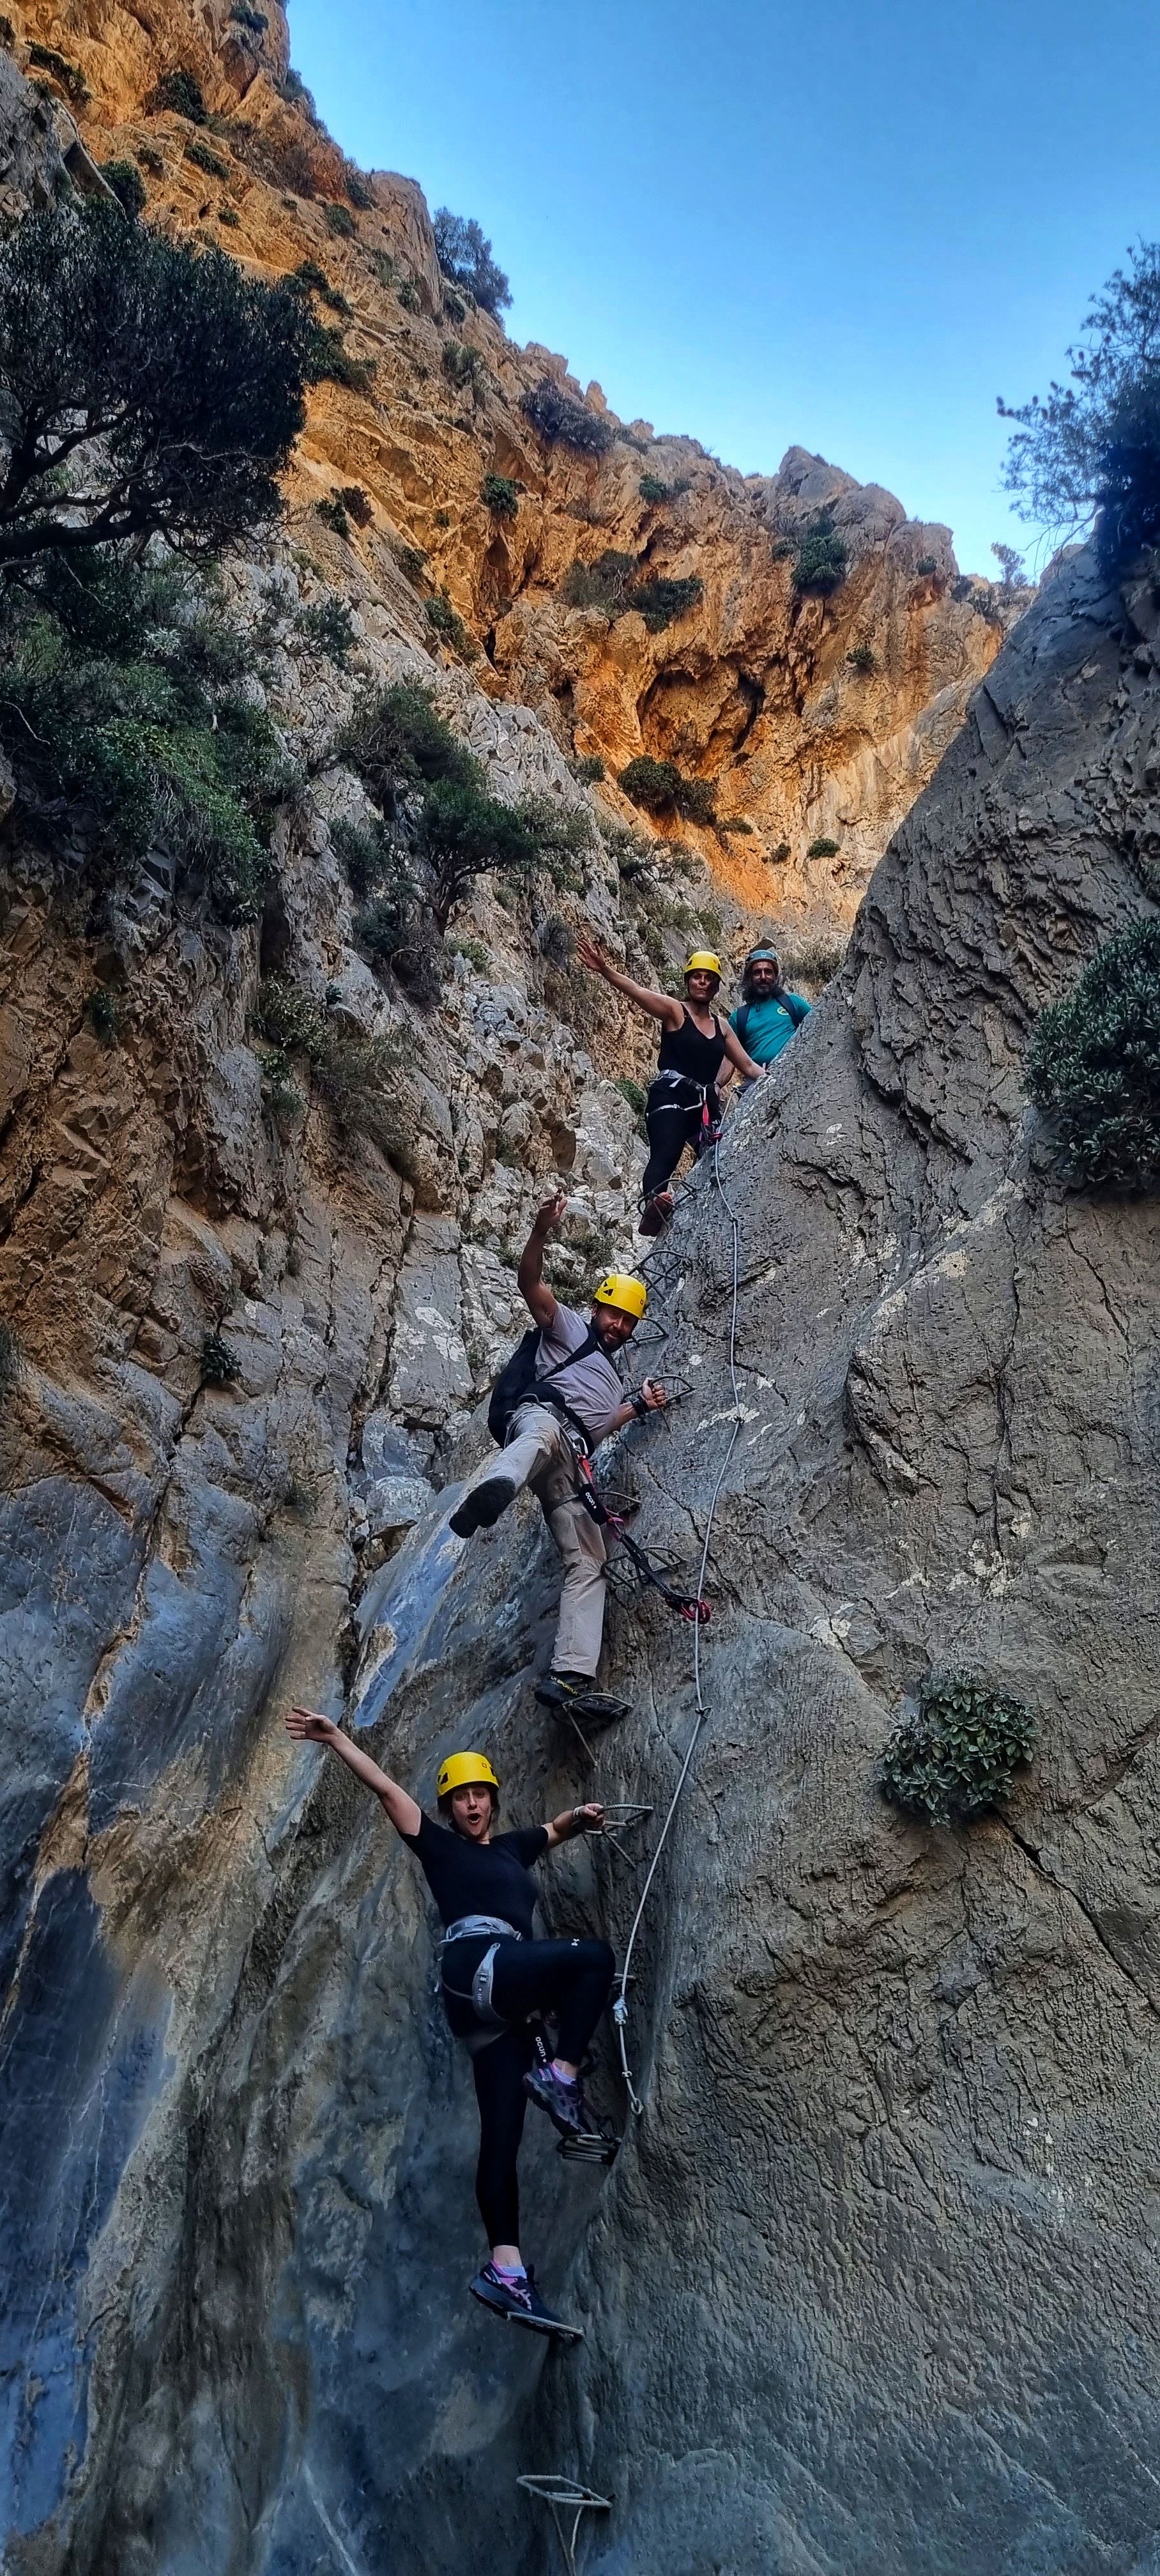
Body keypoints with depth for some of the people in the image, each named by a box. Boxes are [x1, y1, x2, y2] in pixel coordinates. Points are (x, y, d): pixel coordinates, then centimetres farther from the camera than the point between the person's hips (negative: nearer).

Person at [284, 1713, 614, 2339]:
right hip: (475, 1965, -6)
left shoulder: (512, 1848, 27)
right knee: (594, 1957, -20)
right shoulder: (439, 1846, 10)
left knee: (502, 2134, -1)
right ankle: (560, 2076, -15)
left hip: (501, 2007, 6)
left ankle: (504, 2272, -3)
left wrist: (581, 1815, 16)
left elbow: (558, 1829, 39)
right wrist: (335, 1739, -2)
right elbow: (386, 1790, 4)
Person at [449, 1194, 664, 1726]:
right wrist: (542, 1230, -15)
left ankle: (570, 1677, -21)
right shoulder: (568, 1327, 20)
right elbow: (529, 1283, 3)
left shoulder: (612, 1377, 42)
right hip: (541, 1415, -7)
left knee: (589, 1563, -9)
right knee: (543, 1435, -46)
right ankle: (492, 1490, -81)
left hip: (570, 1464, 7)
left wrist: (640, 1406, 30)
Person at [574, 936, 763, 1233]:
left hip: (707, 1104, 8)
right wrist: (605, 970, -29)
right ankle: (653, 1208, -54)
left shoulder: (721, 1026, 22)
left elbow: (749, 1066, 27)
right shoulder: (675, 1011, 5)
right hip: (671, 1097, -8)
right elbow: (637, 992, -13)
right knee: (664, 1156, -32)